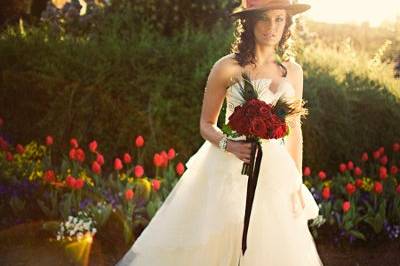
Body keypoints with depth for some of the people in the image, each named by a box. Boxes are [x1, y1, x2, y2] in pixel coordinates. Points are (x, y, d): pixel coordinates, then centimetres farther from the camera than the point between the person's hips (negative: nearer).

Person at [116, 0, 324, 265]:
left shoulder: (293, 71, 7)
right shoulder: (227, 68, -6)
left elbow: (295, 130, 12)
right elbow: (206, 124, 1)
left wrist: (298, 184, 10)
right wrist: (230, 145, -19)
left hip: (275, 176, 4)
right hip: (230, 173, -4)